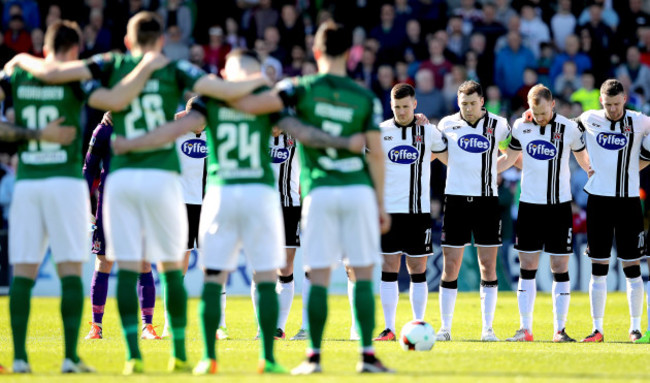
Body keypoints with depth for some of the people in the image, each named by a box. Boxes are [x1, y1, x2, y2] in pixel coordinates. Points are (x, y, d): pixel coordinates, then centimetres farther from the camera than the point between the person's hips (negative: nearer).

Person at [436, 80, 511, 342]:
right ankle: (445, 328, 5)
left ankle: (488, 328, 4)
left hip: (487, 200, 0)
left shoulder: (497, 125, 3)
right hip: (456, 199, 0)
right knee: (450, 267, -2)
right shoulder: (447, 124, 3)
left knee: (488, 266, -1)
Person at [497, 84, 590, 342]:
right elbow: (509, 158, 18)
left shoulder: (569, 129, -5)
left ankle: (560, 329, 4)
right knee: (527, 268, 2)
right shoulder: (520, 127, 3)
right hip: (529, 205, 2)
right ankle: (525, 329, 6)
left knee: (560, 268, -1)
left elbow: (584, 160, 10)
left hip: (559, 207, -2)